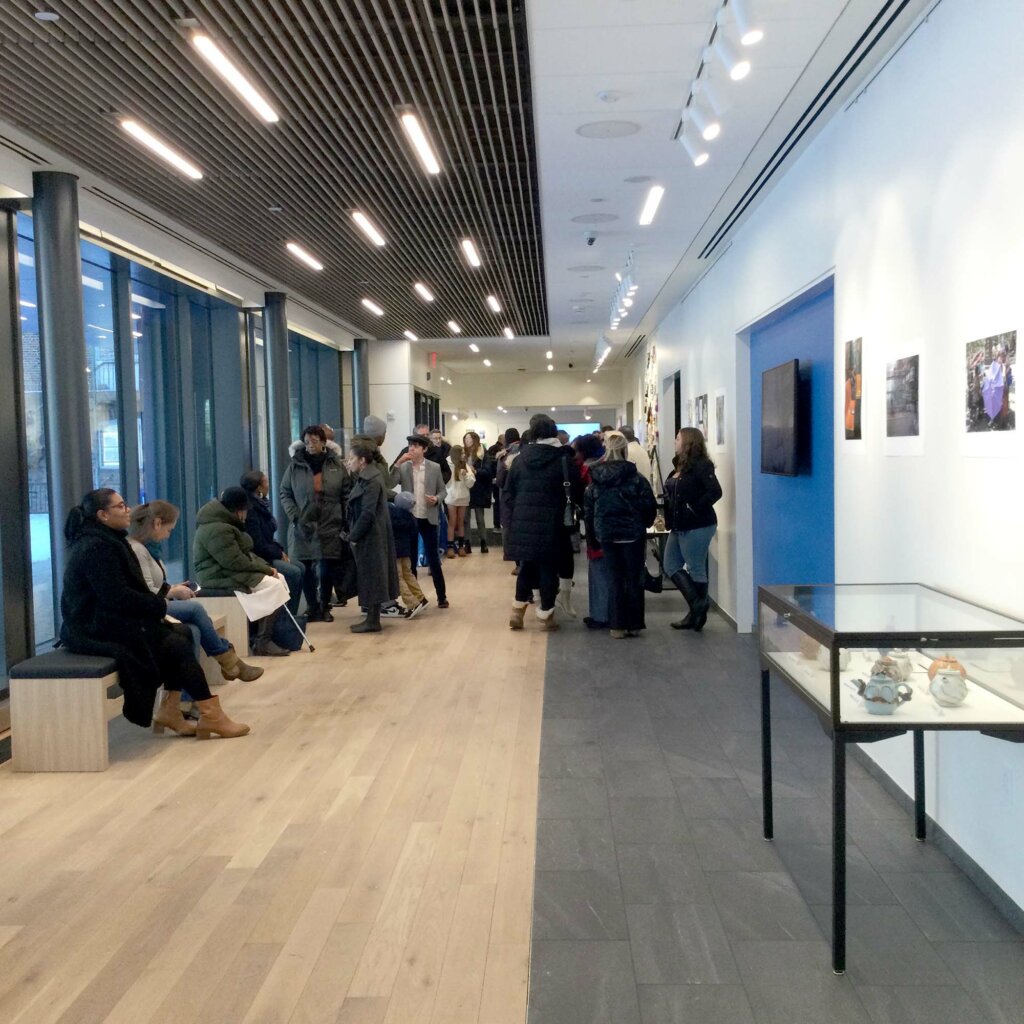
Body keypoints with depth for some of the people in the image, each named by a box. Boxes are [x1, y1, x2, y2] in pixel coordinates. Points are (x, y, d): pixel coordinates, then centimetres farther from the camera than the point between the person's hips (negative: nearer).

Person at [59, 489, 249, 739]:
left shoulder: (106, 540, 13)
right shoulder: (97, 547, -19)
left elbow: (128, 588, 16)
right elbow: (118, 598, -24)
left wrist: (156, 602, 0)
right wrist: (159, 605, -11)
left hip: (109, 619, 10)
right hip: (98, 629, -10)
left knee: (181, 633, 1)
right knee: (178, 644, -11)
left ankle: (170, 710, 3)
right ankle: (210, 715, -3)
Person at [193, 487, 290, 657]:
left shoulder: (225, 523, 16)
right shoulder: (217, 530, -20)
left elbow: (245, 553, 18)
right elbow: (235, 562, -26)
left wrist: (265, 566, 3)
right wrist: (265, 568, -15)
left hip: (231, 571, 11)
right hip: (221, 577, -11)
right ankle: (262, 642, -16)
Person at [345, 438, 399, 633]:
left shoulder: (371, 481, -17)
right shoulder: (364, 478, 12)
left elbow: (367, 513, -21)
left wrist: (353, 536, -15)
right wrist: (354, 534, 9)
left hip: (370, 537, -9)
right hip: (367, 536, 9)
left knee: (371, 577, -2)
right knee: (369, 577, 13)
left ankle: (373, 621, 5)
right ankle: (371, 618, 20)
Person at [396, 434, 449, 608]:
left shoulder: (435, 468, 0)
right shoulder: (402, 467, 1)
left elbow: (442, 491, 5)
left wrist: (437, 499, -14)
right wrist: (398, 464, -18)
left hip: (428, 519, -1)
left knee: (433, 558, 3)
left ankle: (442, 596, 13)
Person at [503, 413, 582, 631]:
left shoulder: (520, 458, 7)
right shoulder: (565, 459, -5)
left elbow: (507, 493, 8)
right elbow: (577, 494, -3)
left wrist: (509, 522, 13)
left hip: (522, 523, 4)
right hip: (550, 525, -4)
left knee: (526, 567, 17)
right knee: (548, 570, 6)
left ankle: (517, 612, 19)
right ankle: (546, 616, 13)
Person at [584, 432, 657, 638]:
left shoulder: (595, 478, 0)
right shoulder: (635, 477, -11)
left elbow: (588, 508, 3)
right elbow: (649, 506, -9)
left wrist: (593, 533, 12)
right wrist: (643, 524, 9)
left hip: (606, 534, 3)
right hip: (632, 533, -3)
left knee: (616, 579, 12)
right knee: (634, 579, 9)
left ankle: (617, 625, 12)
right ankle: (634, 625, 13)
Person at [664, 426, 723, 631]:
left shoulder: (700, 465, -14)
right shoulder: (681, 465, 13)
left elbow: (715, 492, -23)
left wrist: (694, 509, -21)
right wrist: (670, 518, 6)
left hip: (696, 527, -10)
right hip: (680, 527, 10)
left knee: (696, 569, -1)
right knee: (671, 566, 10)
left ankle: (698, 613, 10)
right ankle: (697, 607, 14)